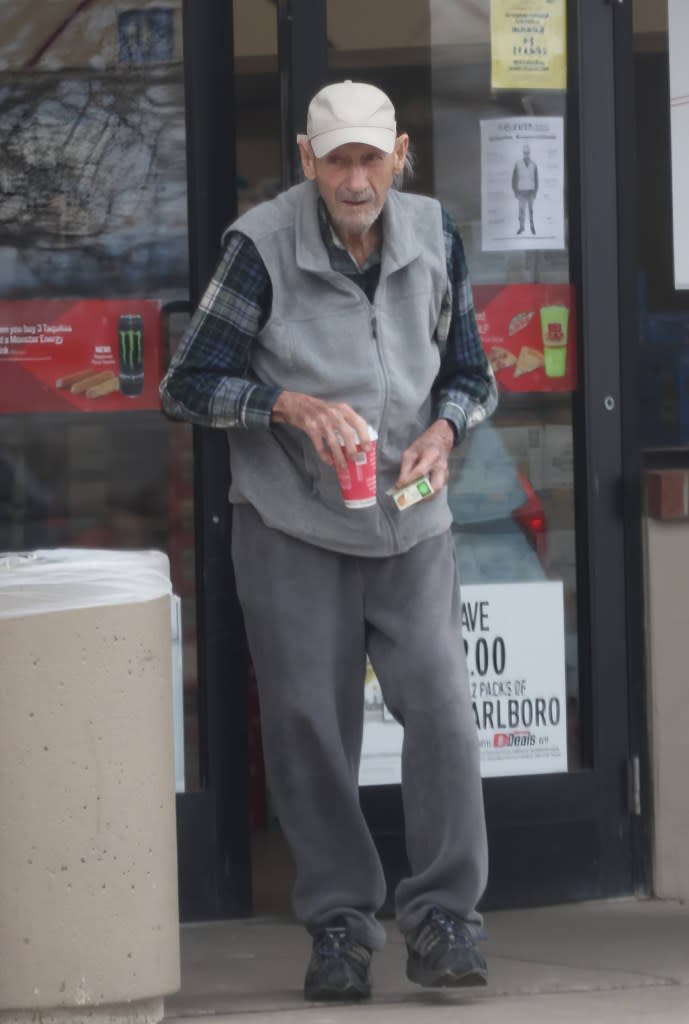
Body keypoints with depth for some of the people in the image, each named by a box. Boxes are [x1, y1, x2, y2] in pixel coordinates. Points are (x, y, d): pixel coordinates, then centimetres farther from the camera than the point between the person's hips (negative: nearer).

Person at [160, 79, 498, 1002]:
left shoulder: (433, 236, 0)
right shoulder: (262, 245, -12)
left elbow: (470, 372, 11)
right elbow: (188, 385, -9)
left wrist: (442, 431, -11)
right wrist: (292, 406, -24)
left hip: (410, 521, 2)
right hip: (292, 522, -2)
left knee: (440, 708, -9)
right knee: (309, 724, -1)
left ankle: (442, 919, 1)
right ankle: (340, 926, 12)